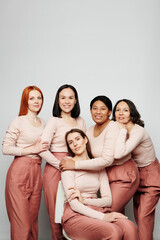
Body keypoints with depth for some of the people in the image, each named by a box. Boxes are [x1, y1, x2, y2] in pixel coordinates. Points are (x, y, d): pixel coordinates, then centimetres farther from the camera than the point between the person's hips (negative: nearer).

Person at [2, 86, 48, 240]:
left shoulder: (42, 123, 16)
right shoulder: (19, 122, -5)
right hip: (20, 171, -6)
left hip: (36, 172, 6)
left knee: (33, 217, 10)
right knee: (21, 220, -3)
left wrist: (42, 148, 8)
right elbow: (5, 149, -10)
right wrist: (31, 149, -12)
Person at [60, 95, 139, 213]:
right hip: (106, 175, 7)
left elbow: (107, 160, -28)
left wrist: (75, 165, -25)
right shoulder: (90, 131, 4)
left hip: (124, 176, -7)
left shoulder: (113, 128, -19)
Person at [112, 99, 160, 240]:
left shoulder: (138, 131, -28)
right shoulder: (121, 131, -3)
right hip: (137, 174, 8)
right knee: (138, 214, 12)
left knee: (144, 216, -8)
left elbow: (119, 154, -41)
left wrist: (123, 129, -32)